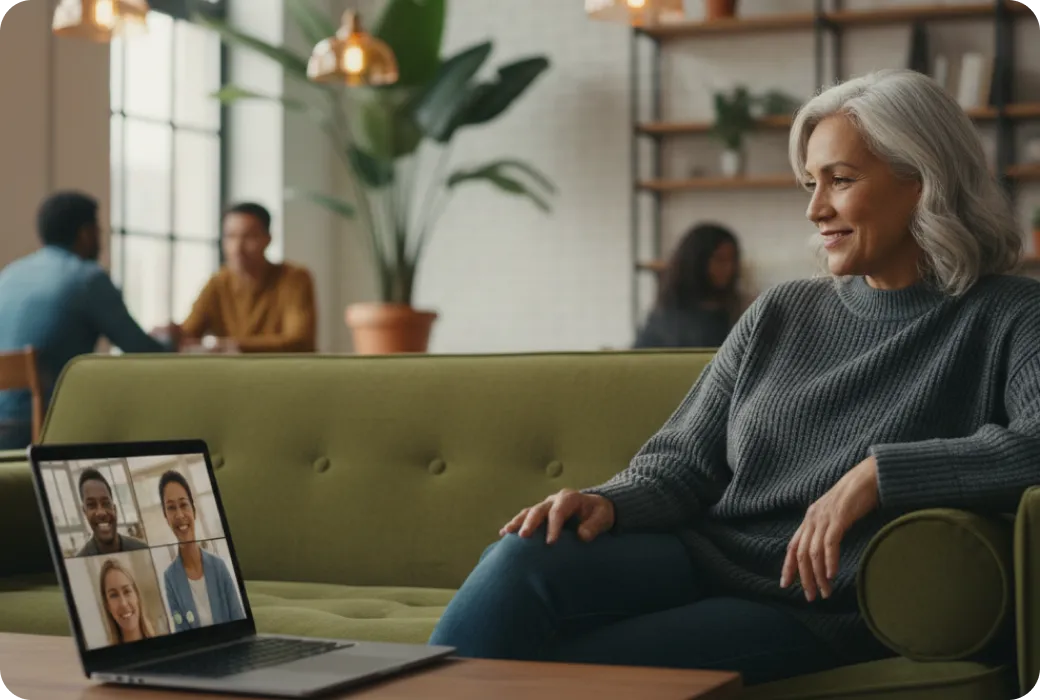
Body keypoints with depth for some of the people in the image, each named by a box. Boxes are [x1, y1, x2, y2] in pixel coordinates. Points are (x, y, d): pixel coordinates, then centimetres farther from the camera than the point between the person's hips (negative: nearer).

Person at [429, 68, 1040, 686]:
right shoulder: (782, 313, 15)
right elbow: (684, 461, 13)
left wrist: (877, 473, -25)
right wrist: (608, 503, -9)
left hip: (824, 607, -5)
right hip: (707, 556, 5)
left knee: (561, 667, -27)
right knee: (521, 558, -27)